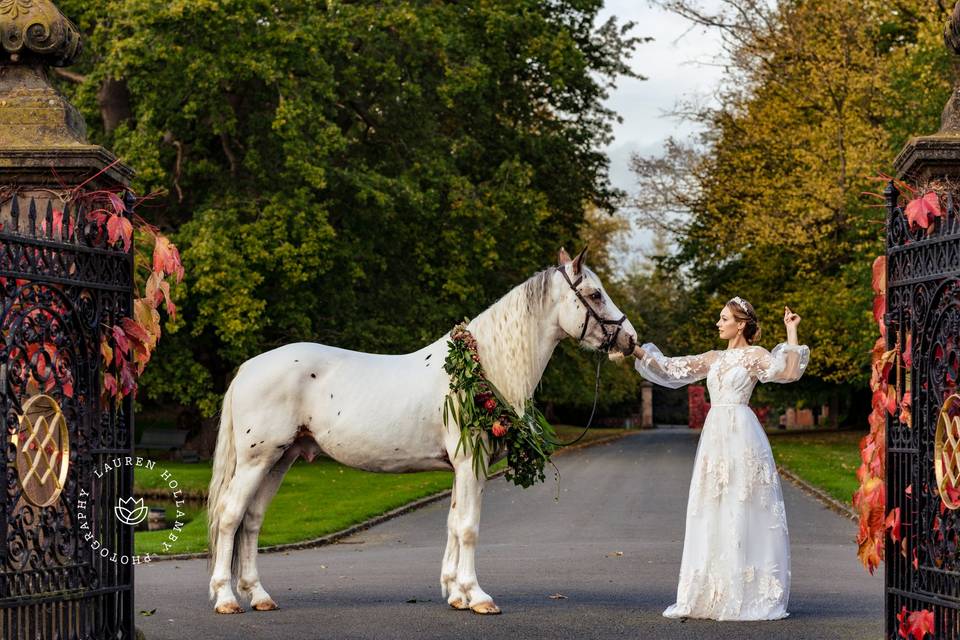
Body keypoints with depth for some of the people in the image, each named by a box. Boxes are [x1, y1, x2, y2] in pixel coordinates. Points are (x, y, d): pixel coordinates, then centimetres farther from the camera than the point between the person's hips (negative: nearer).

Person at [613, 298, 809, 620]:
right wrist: (636, 351, 10)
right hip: (714, 435, 6)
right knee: (710, 515, 5)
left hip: (741, 437, -6)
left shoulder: (756, 355, -1)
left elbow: (790, 372, -17)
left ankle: (748, 596, 0)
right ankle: (712, 594, 10)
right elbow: (669, 368, 16)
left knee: (741, 514, -5)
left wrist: (791, 332, -17)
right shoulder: (713, 358, 17)